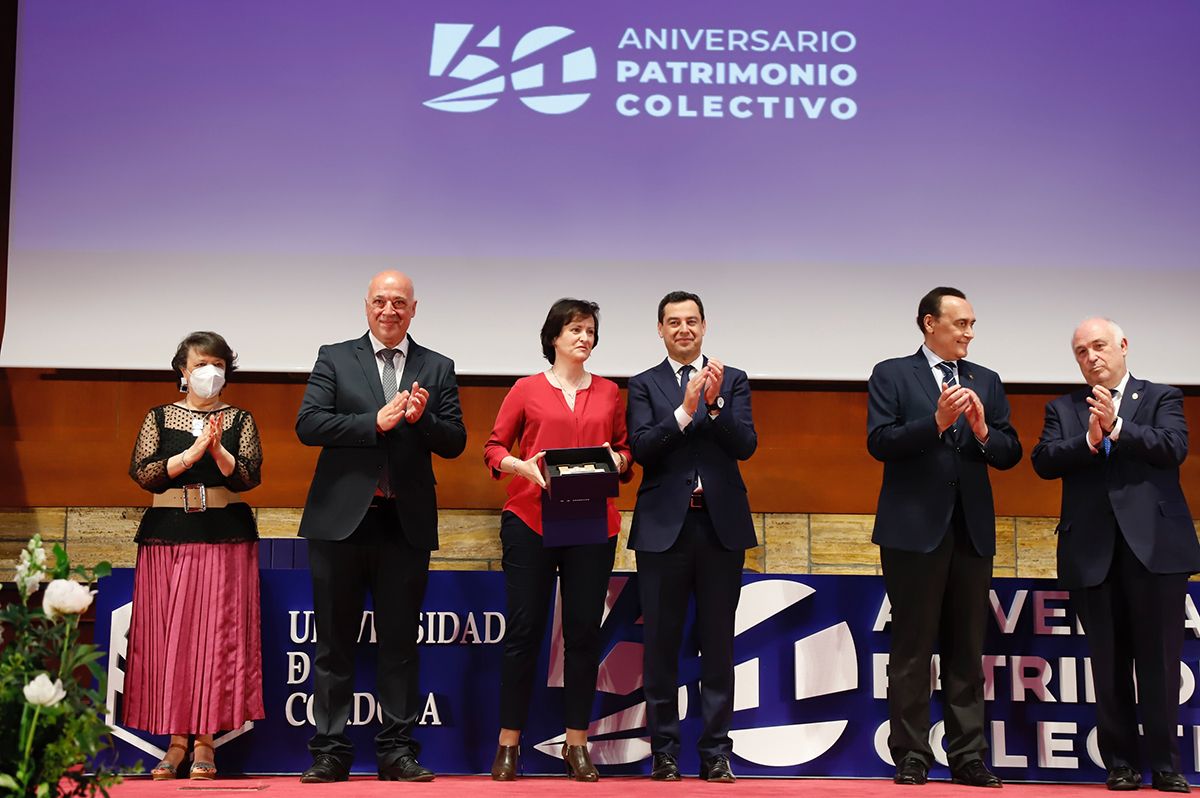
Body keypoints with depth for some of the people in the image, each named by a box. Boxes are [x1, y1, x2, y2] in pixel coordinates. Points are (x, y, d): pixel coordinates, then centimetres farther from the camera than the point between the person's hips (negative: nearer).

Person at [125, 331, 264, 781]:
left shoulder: (240, 420, 9)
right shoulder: (159, 418, 10)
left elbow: (250, 476, -2)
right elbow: (141, 472, -3)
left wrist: (218, 450, -19)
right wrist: (193, 452, -13)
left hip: (226, 536, -1)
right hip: (168, 534, 1)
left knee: (217, 634, -5)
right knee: (168, 635, -1)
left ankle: (205, 743, 0)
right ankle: (175, 741, 6)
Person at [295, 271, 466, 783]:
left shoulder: (437, 369, 11)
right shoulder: (335, 359, 6)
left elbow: (455, 442, 5)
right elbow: (308, 424, -6)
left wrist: (421, 418, -14)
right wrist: (376, 422, -15)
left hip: (406, 524, 1)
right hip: (342, 519, -1)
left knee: (400, 641, 6)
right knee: (334, 641, 4)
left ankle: (397, 750, 14)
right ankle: (330, 752, 11)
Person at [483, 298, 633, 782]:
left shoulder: (609, 393, 12)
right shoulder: (527, 390, 5)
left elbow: (625, 450, 17)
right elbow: (493, 448, 6)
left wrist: (617, 460, -5)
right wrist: (523, 466, -12)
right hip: (531, 522, -2)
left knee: (584, 633, 4)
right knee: (524, 631, -1)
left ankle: (576, 746, 14)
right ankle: (509, 746, 8)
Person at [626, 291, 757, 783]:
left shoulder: (733, 381, 9)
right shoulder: (644, 385, 7)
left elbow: (746, 446, -3)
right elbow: (642, 449, -7)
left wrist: (715, 403, -17)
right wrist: (685, 408, -18)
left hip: (721, 525, 1)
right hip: (664, 526, -1)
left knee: (718, 644, 4)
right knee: (661, 644, 3)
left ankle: (716, 752, 11)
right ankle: (664, 751, 11)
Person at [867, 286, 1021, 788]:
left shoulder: (986, 382, 14)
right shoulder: (891, 375, 3)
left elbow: (1010, 453, 8)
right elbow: (879, 442, -9)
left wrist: (982, 431, -11)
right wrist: (936, 422, -19)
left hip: (972, 530, 4)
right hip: (915, 528, -4)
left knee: (967, 650, 7)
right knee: (912, 649, 0)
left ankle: (967, 757, 12)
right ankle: (911, 758, 6)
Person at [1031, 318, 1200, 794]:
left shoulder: (1161, 398, 11)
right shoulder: (1063, 409, 15)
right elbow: (1043, 461, 0)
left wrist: (1117, 427, -17)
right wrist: (1089, 440, -14)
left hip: (1154, 546, -2)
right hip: (1092, 552, 2)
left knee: (1160, 660, -1)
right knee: (1108, 664, 5)